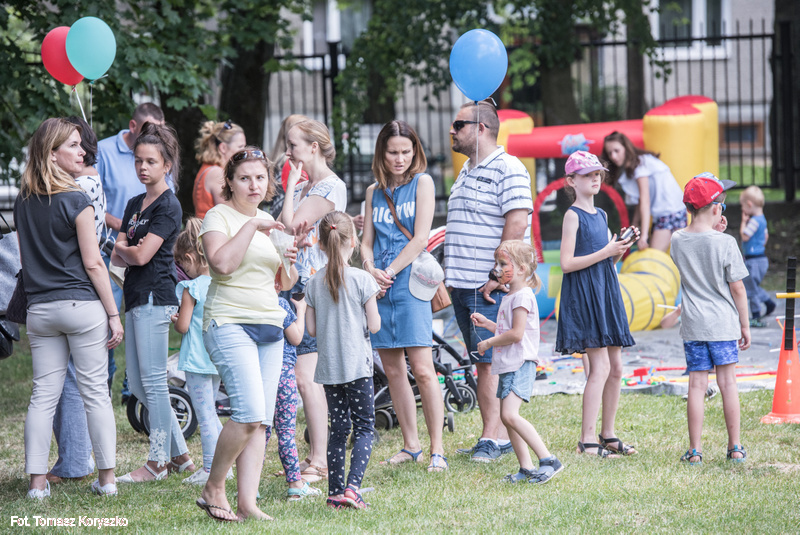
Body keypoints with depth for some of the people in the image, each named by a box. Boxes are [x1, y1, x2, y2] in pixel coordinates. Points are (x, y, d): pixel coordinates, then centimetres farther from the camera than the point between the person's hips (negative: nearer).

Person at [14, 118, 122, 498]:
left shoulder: (23, 202, 8)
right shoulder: (76, 201, -10)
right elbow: (92, 263, -10)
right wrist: (113, 314, -5)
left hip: (39, 308, 5)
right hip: (81, 305, -5)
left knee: (43, 395, 6)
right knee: (95, 393, 2)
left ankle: (37, 481, 4)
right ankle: (107, 478, 5)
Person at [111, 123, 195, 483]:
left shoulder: (168, 206, -9)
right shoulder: (135, 204, 18)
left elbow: (142, 256, -16)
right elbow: (117, 258, 16)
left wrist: (124, 249, 4)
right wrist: (128, 253, -5)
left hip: (155, 297, -9)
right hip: (135, 298, 9)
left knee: (153, 382, -6)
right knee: (138, 385, 9)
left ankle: (158, 462, 0)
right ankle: (180, 455, 16)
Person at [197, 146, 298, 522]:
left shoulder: (268, 222, 18)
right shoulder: (219, 216, -2)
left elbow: (284, 283, 23)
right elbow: (222, 263, -21)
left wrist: (291, 264, 3)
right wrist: (252, 227, -18)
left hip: (270, 326, 7)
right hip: (229, 323, -7)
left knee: (261, 421, -1)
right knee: (249, 414, -19)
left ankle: (247, 503, -1)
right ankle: (213, 489, -2)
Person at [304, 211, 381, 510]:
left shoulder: (314, 284, 2)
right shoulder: (363, 280, -9)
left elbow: (312, 330, 5)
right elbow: (374, 326, -7)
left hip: (328, 367, 4)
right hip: (357, 364, -4)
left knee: (338, 428, 12)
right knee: (365, 427, 1)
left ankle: (335, 491, 10)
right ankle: (353, 486, -15)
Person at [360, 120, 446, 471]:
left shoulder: (422, 182, 2)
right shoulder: (374, 191, 16)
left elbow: (421, 237, -6)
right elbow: (366, 241, 14)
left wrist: (390, 271, -10)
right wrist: (370, 270, -6)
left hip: (410, 284, -5)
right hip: (378, 287, 5)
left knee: (422, 370, -11)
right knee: (392, 370, 7)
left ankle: (437, 450, -9)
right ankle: (411, 446, 14)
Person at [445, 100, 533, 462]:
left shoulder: (507, 168, -9)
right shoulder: (467, 171, 20)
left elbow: (517, 223, -18)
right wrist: (452, 275, 18)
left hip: (491, 287, -9)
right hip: (463, 285, 9)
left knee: (490, 362, -10)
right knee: (483, 363, 8)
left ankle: (492, 438, -9)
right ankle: (501, 435, 11)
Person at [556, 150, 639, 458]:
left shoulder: (601, 215, 15)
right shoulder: (573, 215, -8)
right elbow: (567, 263, -16)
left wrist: (622, 247, 3)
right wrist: (606, 252, -17)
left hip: (606, 293, 8)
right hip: (583, 294, -8)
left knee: (616, 367, 8)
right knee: (600, 367, -12)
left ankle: (608, 435, 18)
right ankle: (587, 441, -10)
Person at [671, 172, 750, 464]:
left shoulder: (677, 241, -2)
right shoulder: (725, 243, -12)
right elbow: (737, 288, -7)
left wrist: (712, 230, 16)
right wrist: (745, 325, 3)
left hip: (693, 326, 2)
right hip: (724, 324, -2)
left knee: (696, 384, 4)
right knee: (728, 382, 6)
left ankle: (695, 450, 5)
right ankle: (735, 448, 12)